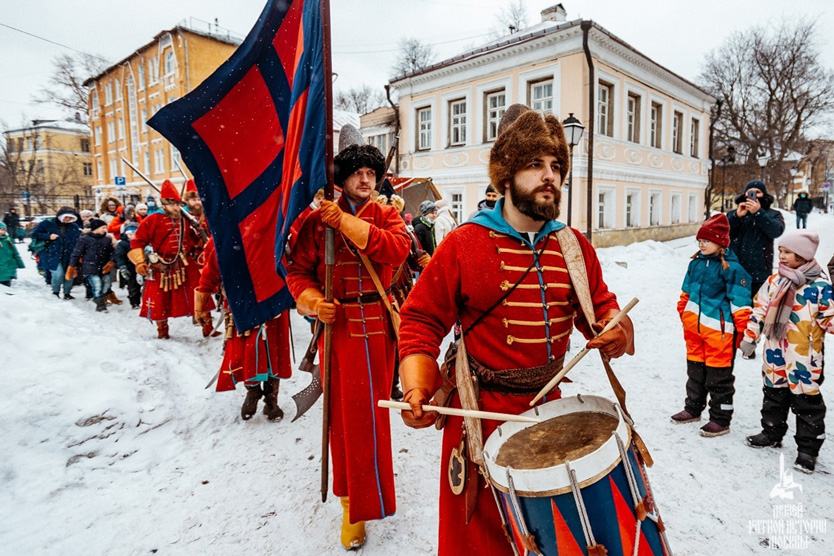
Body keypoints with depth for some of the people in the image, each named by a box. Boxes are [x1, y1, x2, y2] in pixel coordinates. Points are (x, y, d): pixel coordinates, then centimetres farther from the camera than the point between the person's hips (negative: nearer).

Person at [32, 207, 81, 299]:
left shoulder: (74, 226, 7)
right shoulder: (47, 223, -2)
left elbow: (77, 241, 6)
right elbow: (35, 234, 3)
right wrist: (48, 236, -13)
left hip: (67, 256, 4)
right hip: (52, 254, -4)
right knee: (58, 273, -15)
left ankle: (67, 293, 24)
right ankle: (55, 292, 10)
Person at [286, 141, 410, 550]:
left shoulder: (387, 216, 6)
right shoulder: (318, 219, 3)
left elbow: (398, 248, -16)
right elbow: (298, 270, 2)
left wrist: (347, 223, -20)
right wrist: (313, 301, -17)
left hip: (378, 327, 1)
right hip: (338, 326, -1)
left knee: (372, 411, 9)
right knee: (346, 413, 6)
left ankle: (361, 497, 31)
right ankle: (353, 502, 25)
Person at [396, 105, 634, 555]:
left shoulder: (575, 246, 2)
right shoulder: (464, 244, -12)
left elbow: (601, 308, 14)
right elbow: (421, 319, -8)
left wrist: (615, 332, -9)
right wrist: (416, 388, -20)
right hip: (482, 412, -4)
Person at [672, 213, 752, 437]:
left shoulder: (731, 268, -13)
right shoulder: (696, 263, 8)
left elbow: (740, 302, -13)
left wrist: (742, 330, -14)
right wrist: (683, 314, 21)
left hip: (718, 329, -7)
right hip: (694, 326, 7)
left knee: (718, 375, 3)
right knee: (695, 369, 18)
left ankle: (721, 419, 17)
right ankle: (693, 408, 33)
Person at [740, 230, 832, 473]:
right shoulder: (774, 280, 5)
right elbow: (760, 309, 10)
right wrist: (750, 337, 11)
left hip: (804, 359, -5)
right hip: (775, 355, 5)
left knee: (807, 402, 4)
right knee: (774, 395, 19)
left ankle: (808, 449, 17)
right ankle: (772, 432, 36)